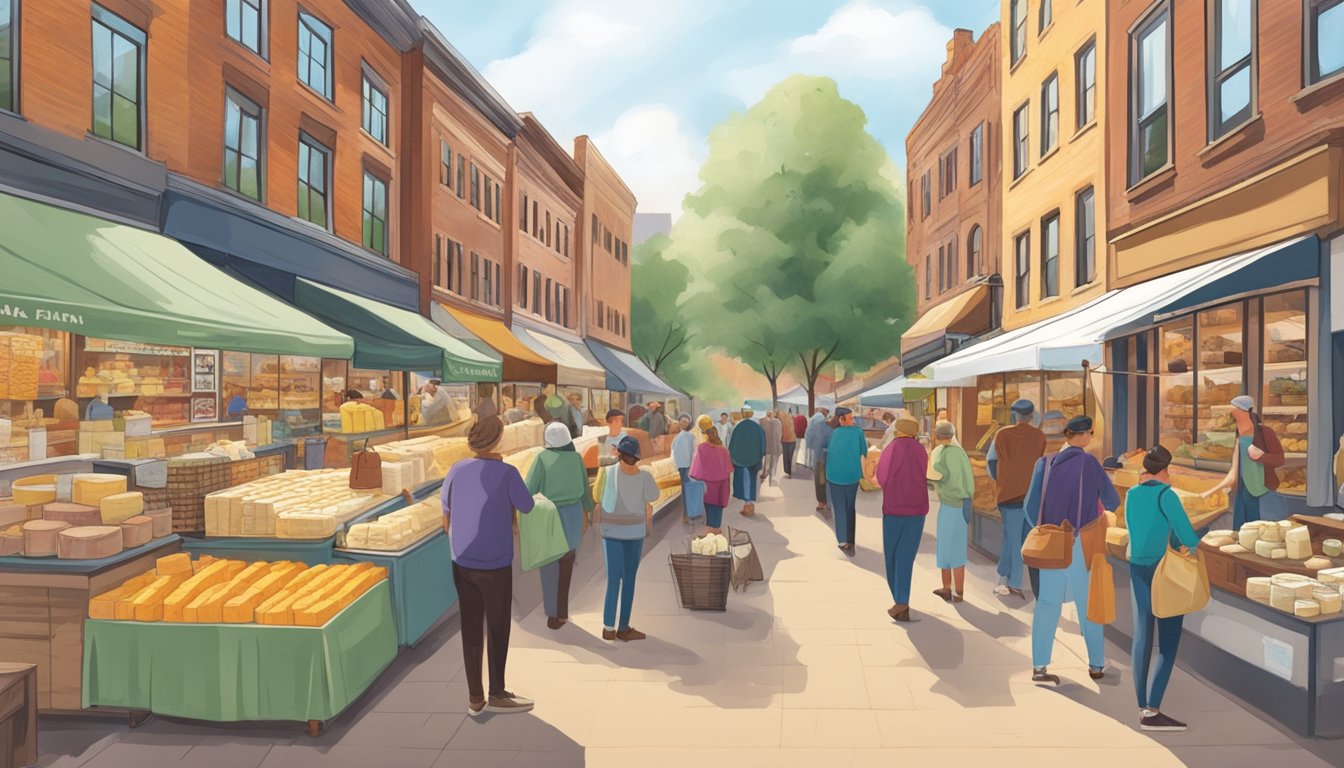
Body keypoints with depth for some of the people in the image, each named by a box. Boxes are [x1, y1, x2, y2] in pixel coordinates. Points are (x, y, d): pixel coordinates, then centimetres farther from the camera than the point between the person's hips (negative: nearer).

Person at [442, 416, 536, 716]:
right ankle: (497, 694, 24)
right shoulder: (506, 473, -16)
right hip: (495, 565, -4)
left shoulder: (457, 471, -3)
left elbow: (446, 517, 9)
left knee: (471, 630, 12)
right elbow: (527, 507, -1)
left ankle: (475, 698, 22)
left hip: (462, 564, 4)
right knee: (498, 630, 12)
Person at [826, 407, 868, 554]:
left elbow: (827, 451, 7)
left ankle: (842, 541, 0)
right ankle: (849, 539, 16)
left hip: (834, 475, 0)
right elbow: (864, 453, 5)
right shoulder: (858, 432, 1)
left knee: (839, 508, 7)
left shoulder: (833, 433, 3)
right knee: (850, 507, 13)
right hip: (852, 475, 0)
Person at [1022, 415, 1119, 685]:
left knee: (1047, 603, 6)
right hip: (1082, 544, -3)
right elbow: (1113, 501, -1)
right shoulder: (1088, 462, -9)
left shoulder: (1044, 463, 1)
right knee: (1089, 604, 12)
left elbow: (1030, 505, 0)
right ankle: (1096, 665, 25)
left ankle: (1039, 666, 5)